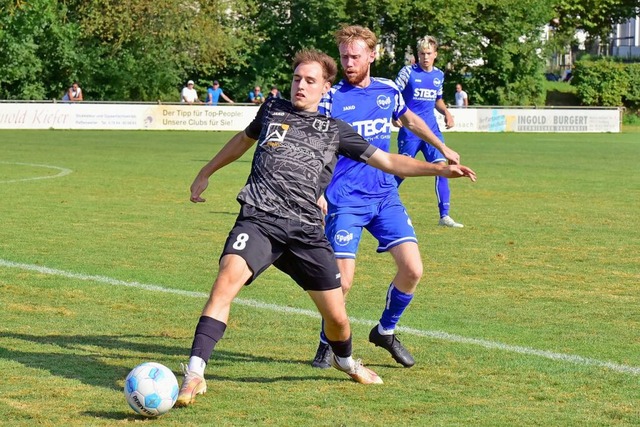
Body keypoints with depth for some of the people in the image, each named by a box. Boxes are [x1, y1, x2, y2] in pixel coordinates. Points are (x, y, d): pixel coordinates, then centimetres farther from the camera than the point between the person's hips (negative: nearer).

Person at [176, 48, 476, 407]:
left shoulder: (335, 130, 15)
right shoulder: (272, 109, 17)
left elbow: (387, 161, 17)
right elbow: (244, 140, 36)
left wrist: (441, 169, 8)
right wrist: (206, 173, 44)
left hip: (306, 230, 1)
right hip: (259, 219, -1)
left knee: (337, 316, 4)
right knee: (228, 279, -29)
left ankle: (345, 361, 41)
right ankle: (194, 374, -31)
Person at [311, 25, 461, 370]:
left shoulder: (388, 91, 6)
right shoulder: (331, 97, -7)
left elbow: (410, 119, 27)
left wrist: (443, 149, 36)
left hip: (385, 196, 4)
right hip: (345, 201, -4)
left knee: (412, 269, -6)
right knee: (342, 280, -12)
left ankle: (385, 331, 19)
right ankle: (326, 344, 14)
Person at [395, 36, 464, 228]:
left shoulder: (439, 75, 10)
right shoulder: (408, 72, -5)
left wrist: (446, 113, 5)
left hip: (431, 130, 4)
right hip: (409, 131, -4)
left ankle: (444, 216, -5)